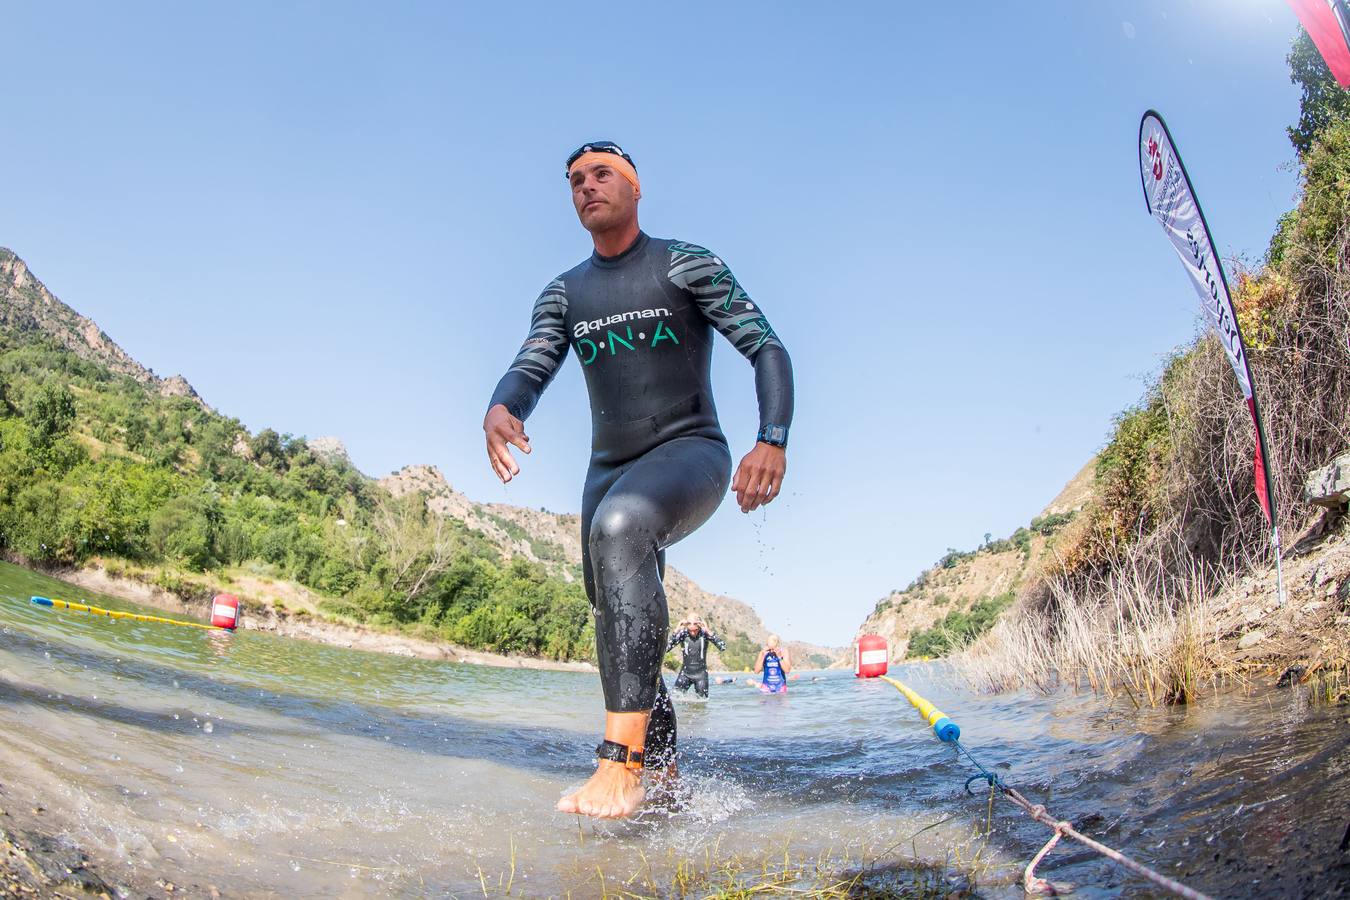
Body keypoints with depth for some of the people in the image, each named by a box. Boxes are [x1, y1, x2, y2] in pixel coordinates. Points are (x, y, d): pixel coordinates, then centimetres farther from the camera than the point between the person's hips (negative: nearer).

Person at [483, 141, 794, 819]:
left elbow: (766, 348, -6)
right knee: (617, 625, 8)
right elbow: (530, 370, 1)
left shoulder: (686, 265, 0)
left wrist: (773, 441, -24)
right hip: (609, 468, 7)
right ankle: (664, 775, 28)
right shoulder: (564, 294, 13)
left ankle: (621, 763, -44)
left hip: (690, 452, -6)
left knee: (619, 525, -38)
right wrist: (500, 409, -25)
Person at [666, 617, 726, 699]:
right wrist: (676, 631, -25)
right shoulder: (683, 634, -12)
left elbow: (723, 647, -23)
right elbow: (666, 648, -17)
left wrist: (709, 631, -30)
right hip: (685, 673, 0)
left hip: (701, 673, 0)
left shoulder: (704, 633, -13)